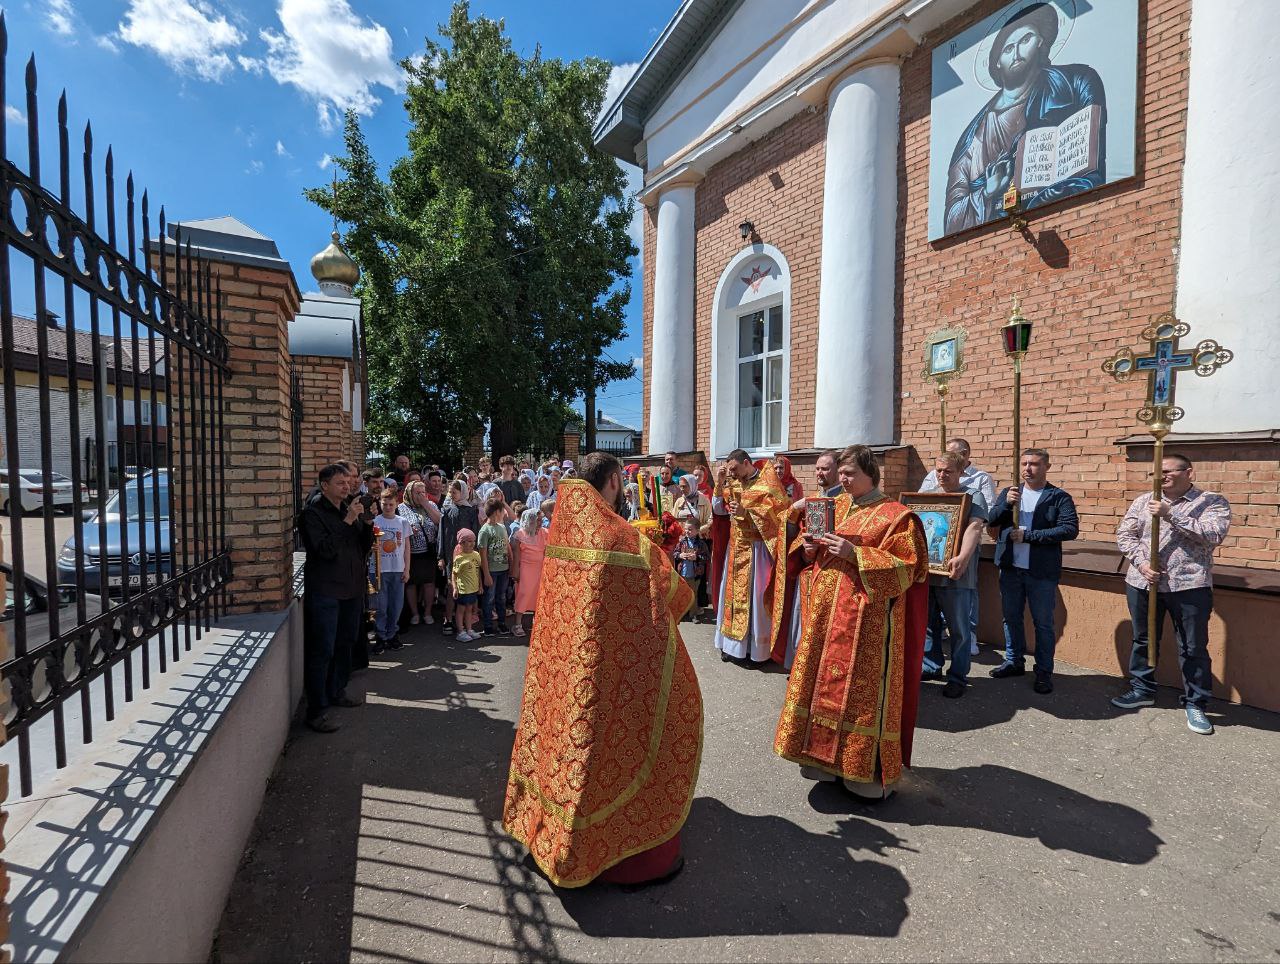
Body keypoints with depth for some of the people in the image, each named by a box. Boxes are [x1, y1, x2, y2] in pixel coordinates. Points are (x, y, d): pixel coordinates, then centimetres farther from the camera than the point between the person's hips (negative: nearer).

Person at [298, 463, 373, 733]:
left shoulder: (348, 508, 10)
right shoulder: (312, 512, -11)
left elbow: (364, 546, 9)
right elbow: (325, 549, -22)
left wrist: (367, 523, -8)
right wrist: (347, 522, -22)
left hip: (352, 588, 7)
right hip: (325, 591, -7)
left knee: (345, 644, 19)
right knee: (322, 651, -3)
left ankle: (336, 691, 36)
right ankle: (316, 711, 5)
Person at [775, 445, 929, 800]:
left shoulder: (896, 515, -7)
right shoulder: (834, 506, 12)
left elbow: (905, 567, -13)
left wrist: (854, 553, -20)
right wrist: (811, 549, -2)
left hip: (866, 617, -6)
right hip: (825, 611, 6)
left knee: (861, 689, 0)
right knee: (823, 682, 12)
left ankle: (869, 769, 17)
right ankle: (825, 756, 28)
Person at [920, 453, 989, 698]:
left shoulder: (973, 496, -4)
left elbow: (974, 528, -19)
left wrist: (963, 558, -34)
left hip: (954, 575, -5)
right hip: (926, 571, 5)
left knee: (958, 629, 6)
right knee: (928, 623, 15)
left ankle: (958, 676, 20)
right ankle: (931, 667, 32)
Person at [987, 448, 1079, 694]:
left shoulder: (1059, 498, -4)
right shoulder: (1009, 492, 9)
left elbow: (1070, 529, -15)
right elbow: (991, 520, 1)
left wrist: (1028, 535, -18)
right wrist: (1007, 503, -18)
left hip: (1042, 571, -4)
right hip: (1010, 568, 4)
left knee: (1043, 623, 6)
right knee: (1011, 618, 15)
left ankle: (1044, 672, 18)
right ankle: (1014, 662, 30)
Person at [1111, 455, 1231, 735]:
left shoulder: (1212, 502, 0)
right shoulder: (1144, 501, 9)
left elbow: (1213, 536, -16)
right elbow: (1124, 535, 4)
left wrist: (1171, 515, -20)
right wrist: (1141, 563, -10)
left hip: (1189, 586, -3)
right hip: (1142, 583, 4)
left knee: (1194, 648, 6)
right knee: (1142, 640, 15)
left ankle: (1195, 704, 21)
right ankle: (1142, 690, 30)